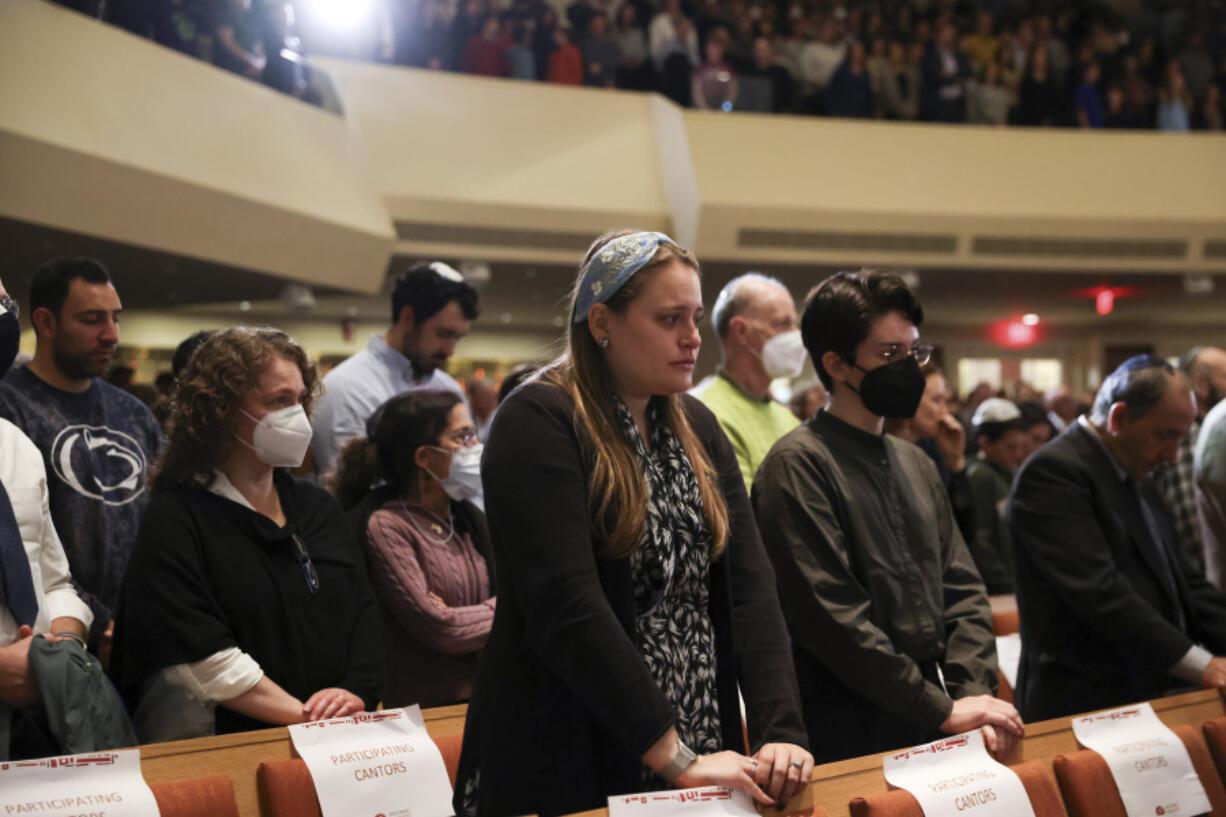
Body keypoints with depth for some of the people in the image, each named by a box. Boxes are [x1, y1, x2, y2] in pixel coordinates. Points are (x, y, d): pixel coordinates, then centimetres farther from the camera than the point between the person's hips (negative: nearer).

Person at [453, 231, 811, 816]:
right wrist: (675, 758, -22)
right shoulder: (537, 424, -12)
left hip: (702, 762, 6)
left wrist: (780, 734, -13)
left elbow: (748, 584, 0)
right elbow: (566, 608, -21)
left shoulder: (696, 427, 10)